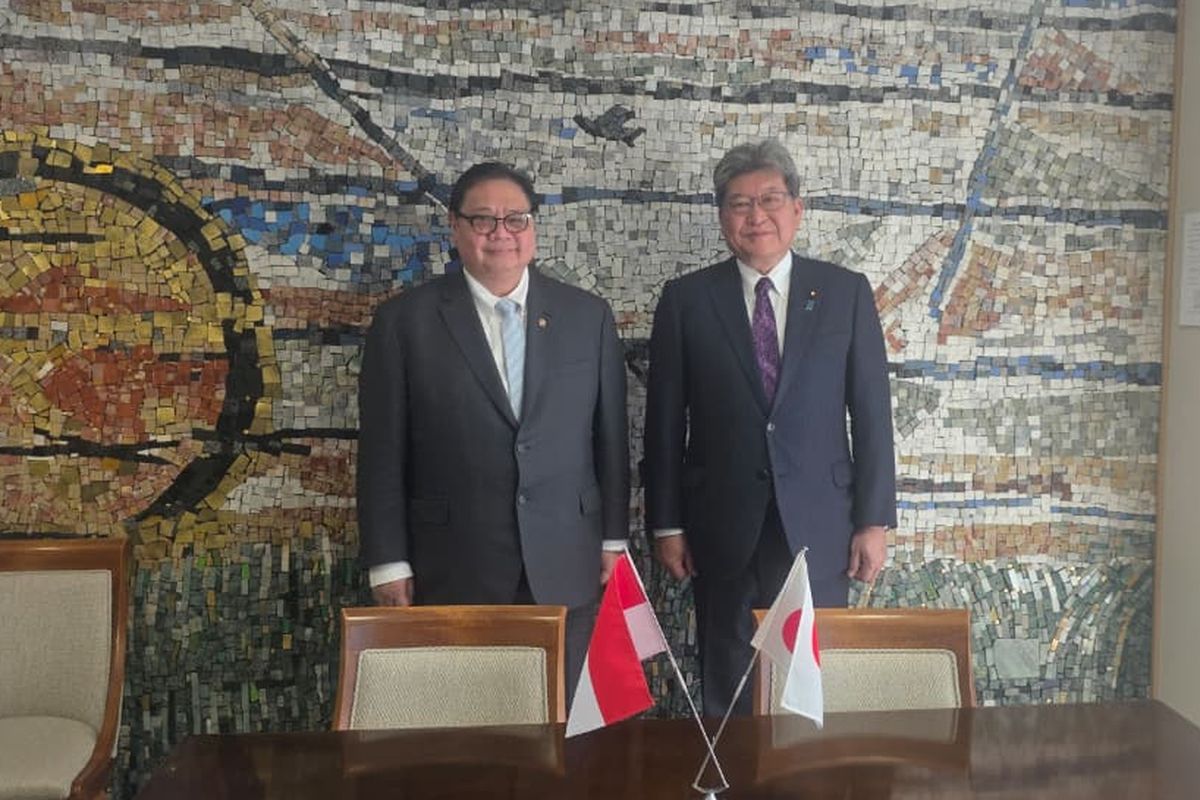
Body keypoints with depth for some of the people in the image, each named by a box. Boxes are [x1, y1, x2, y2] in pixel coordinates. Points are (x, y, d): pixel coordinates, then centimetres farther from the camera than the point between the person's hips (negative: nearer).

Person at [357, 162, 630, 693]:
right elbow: (382, 454, -1)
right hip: (452, 574, -1)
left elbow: (611, 435, 9)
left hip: (566, 569, 2)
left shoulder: (588, 316, 5)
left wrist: (613, 540, 8)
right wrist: (389, 564, -3)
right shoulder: (405, 321, -1)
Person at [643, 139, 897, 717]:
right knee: (727, 689, 8)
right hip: (723, 526, 0)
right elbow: (665, 420, 3)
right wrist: (666, 523, 1)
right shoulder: (686, 299, 2)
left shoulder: (845, 292, 3)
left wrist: (874, 520, 0)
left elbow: (871, 411, 3)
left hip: (818, 523, 0)